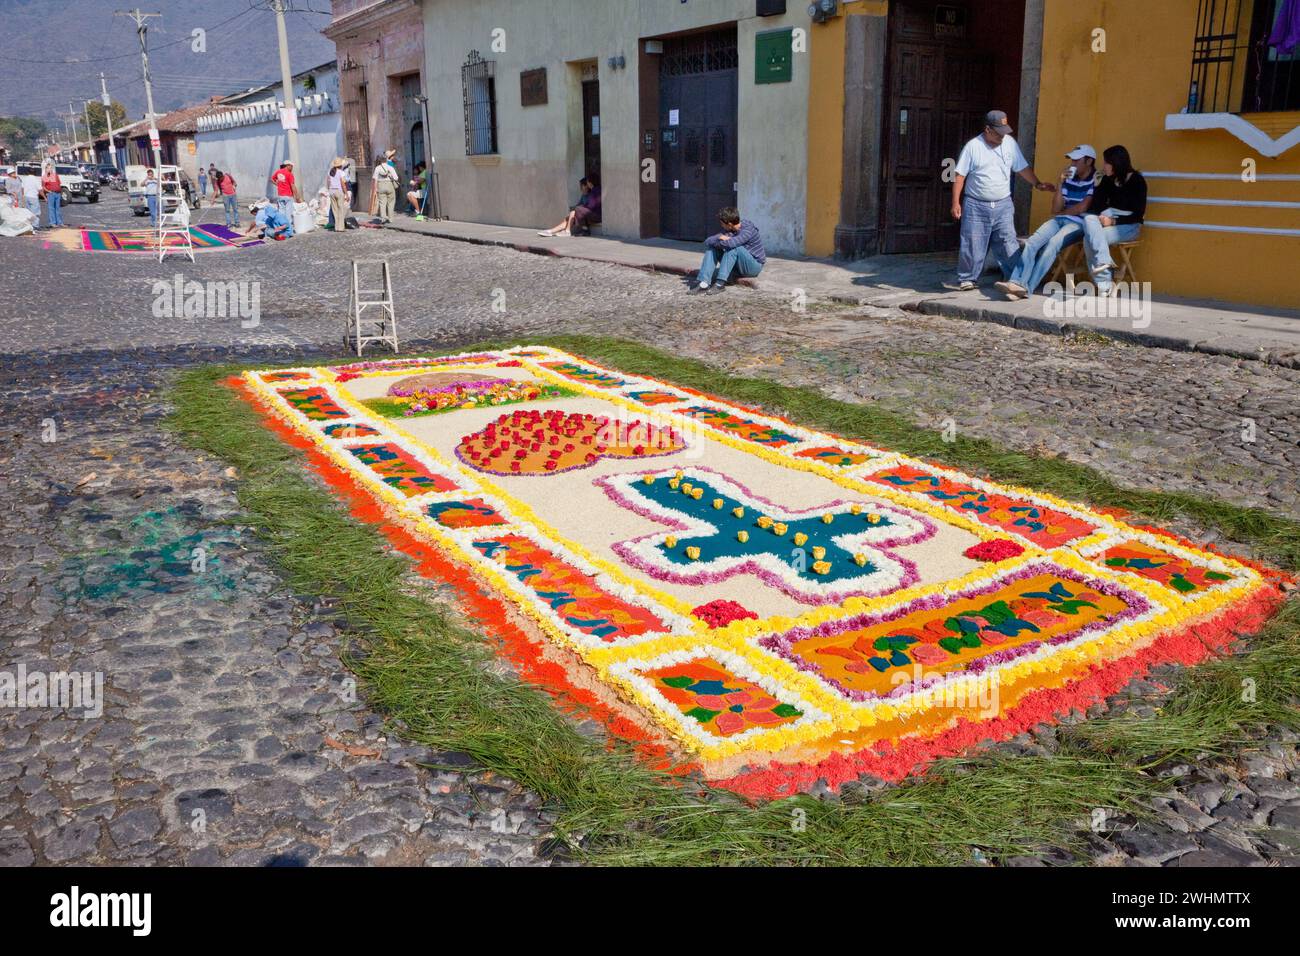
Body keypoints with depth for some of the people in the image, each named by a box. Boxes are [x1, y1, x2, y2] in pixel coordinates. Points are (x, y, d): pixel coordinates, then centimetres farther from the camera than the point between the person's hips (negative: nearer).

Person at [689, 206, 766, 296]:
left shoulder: (748, 230, -25)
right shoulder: (729, 230, -2)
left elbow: (729, 243, -40)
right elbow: (707, 241, -6)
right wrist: (719, 239, -25)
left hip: (754, 265, -7)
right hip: (738, 266, 7)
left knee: (732, 247, -32)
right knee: (712, 247, -8)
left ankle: (720, 284, -33)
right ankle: (704, 283, -23)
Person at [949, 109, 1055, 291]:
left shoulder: (1010, 143, 6)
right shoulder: (973, 146, -5)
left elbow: (1022, 168, 15)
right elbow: (960, 176, -5)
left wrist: (1037, 184, 5)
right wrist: (955, 203, -9)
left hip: (1003, 205, 3)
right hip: (976, 206, -3)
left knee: (1008, 245, 0)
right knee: (973, 245, 0)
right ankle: (967, 280, 13)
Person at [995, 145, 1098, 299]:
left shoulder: (1096, 181, -3)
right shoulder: (1069, 178, 16)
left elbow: (1082, 208, -8)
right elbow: (1055, 209, 10)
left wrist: (1061, 213, 8)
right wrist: (1061, 184, 0)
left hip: (1079, 223, -6)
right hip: (1059, 220, 6)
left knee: (1052, 244, -33)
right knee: (1032, 242, -21)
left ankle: (1028, 287, -39)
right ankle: (1016, 282, -36)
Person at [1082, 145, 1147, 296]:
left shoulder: (1137, 181, -5)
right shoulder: (1108, 180, 10)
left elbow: (1138, 215, -9)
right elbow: (1097, 207, 8)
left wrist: (1114, 221, -19)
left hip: (1128, 225, -6)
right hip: (1108, 219, 6)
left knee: (1089, 239, -30)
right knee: (1089, 220, -29)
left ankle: (1104, 284, -30)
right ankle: (1104, 261, -39)